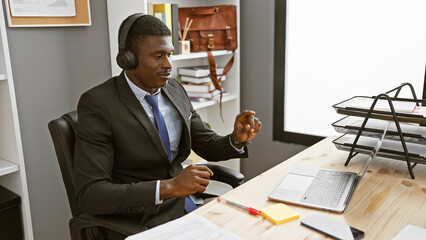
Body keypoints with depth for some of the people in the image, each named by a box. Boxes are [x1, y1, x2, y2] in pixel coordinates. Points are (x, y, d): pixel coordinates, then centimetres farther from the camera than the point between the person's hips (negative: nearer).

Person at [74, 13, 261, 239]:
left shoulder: (175, 90, 3)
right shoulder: (97, 104, -16)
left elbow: (207, 146, 11)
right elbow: (89, 194, -21)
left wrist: (237, 138, -11)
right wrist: (168, 187, -30)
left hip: (187, 203, 6)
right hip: (138, 222, -6)